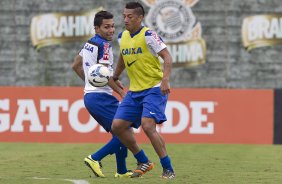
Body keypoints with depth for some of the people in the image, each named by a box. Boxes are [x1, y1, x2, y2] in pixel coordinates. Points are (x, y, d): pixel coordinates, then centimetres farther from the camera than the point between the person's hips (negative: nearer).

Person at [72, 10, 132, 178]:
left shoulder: (90, 43, 14)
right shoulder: (103, 45, -14)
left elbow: (76, 65, 24)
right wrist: (121, 92, -8)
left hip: (89, 94, 10)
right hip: (101, 96, -10)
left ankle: (122, 171, 18)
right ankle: (95, 159, -10)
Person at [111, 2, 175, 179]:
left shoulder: (148, 35, -13)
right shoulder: (122, 37, 8)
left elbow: (167, 57, -19)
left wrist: (165, 80, -31)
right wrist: (114, 78, 34)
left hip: (154, 88, -8)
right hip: (134, 91, 8)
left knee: (147, 125, -24)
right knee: (117, 126, -1)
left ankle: (168, 170, -13)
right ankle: (144, 162, 15)